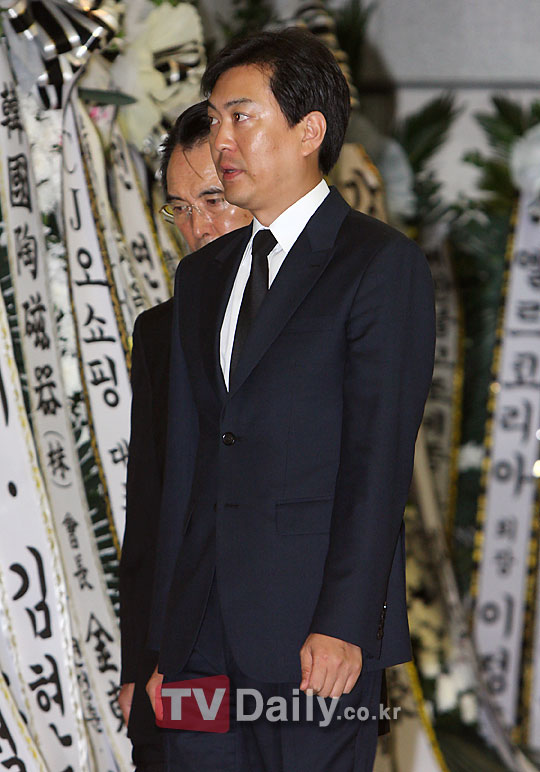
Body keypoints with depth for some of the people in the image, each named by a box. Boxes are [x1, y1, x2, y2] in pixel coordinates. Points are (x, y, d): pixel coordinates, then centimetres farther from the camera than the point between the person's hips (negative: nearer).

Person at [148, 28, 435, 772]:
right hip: (206, 637, 6)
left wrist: (344, 624, -17)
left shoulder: (382, 264, -3)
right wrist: (163, 640, 13)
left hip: (316, 632, -6)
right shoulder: (202, 274, 18)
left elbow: (379, 460, -10)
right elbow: (185, 464, 16)